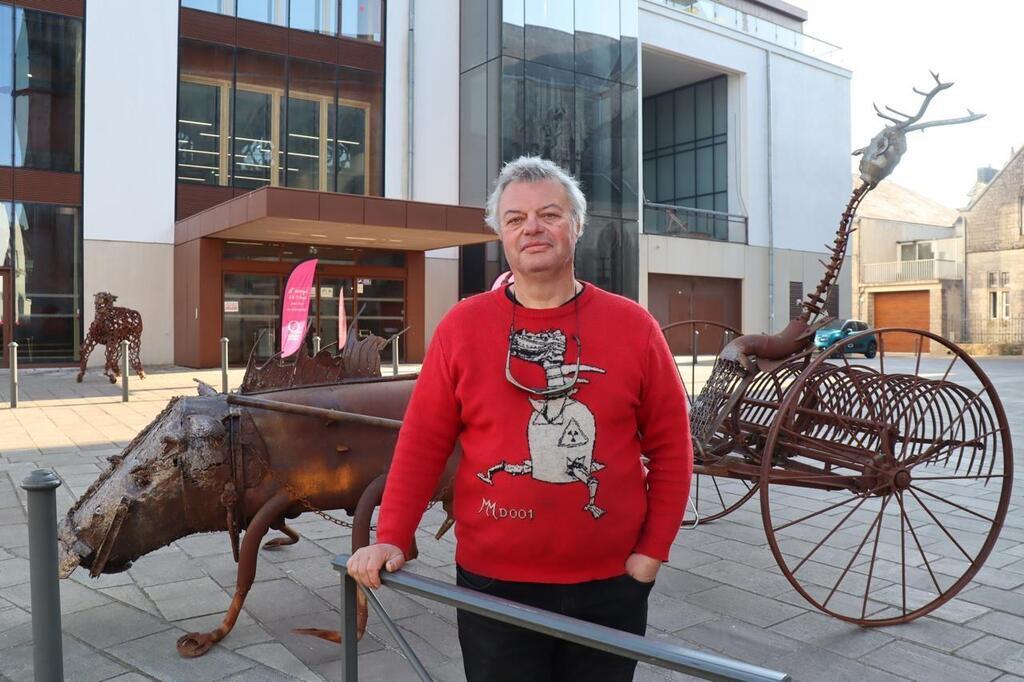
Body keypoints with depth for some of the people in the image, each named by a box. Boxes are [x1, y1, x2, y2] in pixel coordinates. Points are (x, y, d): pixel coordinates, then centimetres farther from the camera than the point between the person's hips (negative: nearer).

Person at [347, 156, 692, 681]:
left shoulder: (633, 325, -3)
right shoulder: (462, 325, -5)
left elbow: (670, 445, 0)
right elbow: (423, 444, -3)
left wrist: (653, 548, -3)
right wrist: (392, 539, -8)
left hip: (611, 584, 1)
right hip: (494, 585, -1)